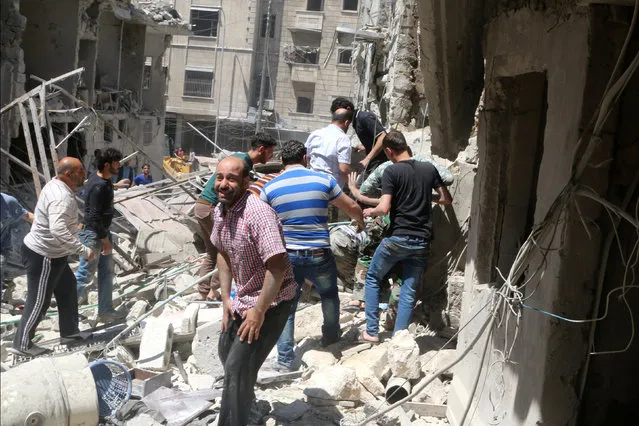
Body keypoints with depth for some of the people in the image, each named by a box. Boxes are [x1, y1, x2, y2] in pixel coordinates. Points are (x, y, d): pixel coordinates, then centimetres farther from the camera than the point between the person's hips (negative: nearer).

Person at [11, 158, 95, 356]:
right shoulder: (62, 198, -29)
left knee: (67, 286, 22)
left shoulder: (56, 185, 3)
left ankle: (69, 330, 35)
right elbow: (59, 231, -43)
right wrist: (84, 250, -37)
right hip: (44, 256, -10)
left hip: (50, 253, 10)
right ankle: (22, 344, 18)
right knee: (39, 301, 3)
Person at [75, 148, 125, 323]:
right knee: (86, 273, -1)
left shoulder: (104, 180, 5)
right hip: (92, 234, -10)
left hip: (102, 231, 10)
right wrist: (105, 240, -20)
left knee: (107, 271, 14)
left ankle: (105, 311, 23)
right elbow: (94, 216, -25)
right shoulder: (99, 186, -25)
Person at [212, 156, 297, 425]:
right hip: (243, 298, 9)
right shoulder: (220, 210, -2)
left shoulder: (259, 214, -29)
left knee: (237, 367, -9)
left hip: (270, 301, -9)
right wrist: (226, 298, 8)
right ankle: (244, 397, 55)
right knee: (226, 351, 26)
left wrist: (259, 311, -26)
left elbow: (277, 267, -32)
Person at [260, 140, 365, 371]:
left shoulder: (269, 188, -1)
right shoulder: (323, 180, -4)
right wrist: (360, 221, 27)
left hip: (286, 256, 1)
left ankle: (285, 359, 13)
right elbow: (352, 207, 6)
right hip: (319, 255, 0)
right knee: (329, 295, 26)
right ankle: (330, 337, 42)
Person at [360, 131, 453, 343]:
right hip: (422, 241, 4)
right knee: (409, 291, 10)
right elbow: (447, 199, 14)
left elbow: (384, 208, -16)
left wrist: (371, 211, 4)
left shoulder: (391, 171, -9)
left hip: (397, 238, -4)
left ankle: (372, 331, 16)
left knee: (373, 278, 17)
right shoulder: (429, 169, 5)